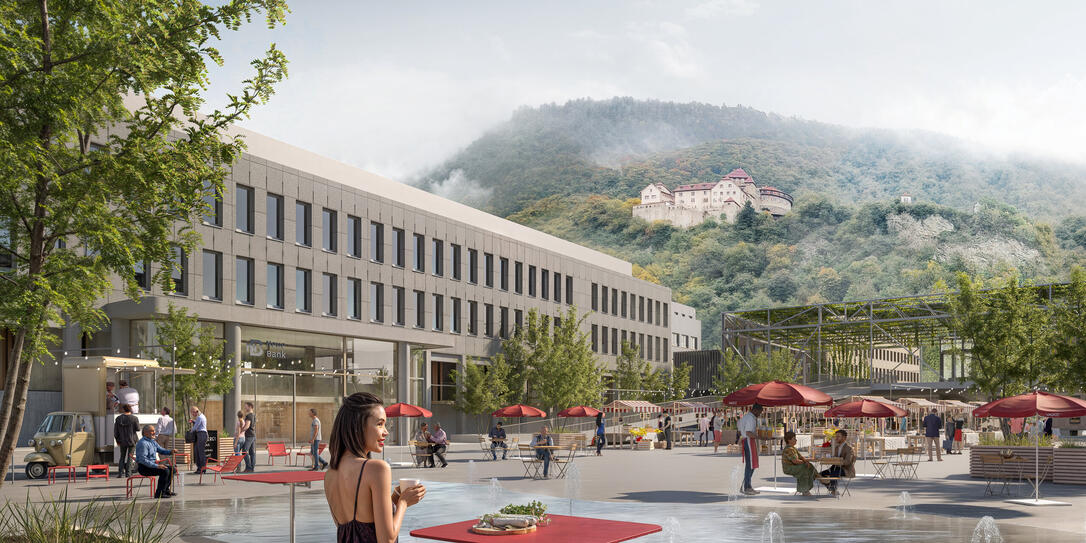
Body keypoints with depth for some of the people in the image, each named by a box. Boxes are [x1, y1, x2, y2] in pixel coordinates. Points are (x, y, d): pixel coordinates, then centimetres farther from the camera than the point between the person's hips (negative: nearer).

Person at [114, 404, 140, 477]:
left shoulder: (118, 418, 1)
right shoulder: (134, 418, -9)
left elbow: (115, 431, 3)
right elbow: (138, 429, -7)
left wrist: (118, 440, 13)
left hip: (122, 441, 2)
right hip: (131, 441, -2)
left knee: (122, 456, 14)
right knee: (130, 457, 4)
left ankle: (120, 473, 7)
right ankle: (128, 473, 2)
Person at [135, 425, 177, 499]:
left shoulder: (152, 441, 13)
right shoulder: (143, 443, -19)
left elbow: (161, 450, 18)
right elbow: (143, 460, -26)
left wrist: (171, 452, -4)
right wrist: (156, 466, -29)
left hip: (152, 464, 10)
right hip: (144, 467, -10)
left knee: (171, 469, 7)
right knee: (165, 471, -26)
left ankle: (166, 490, 15)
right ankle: (159, 493, -20)